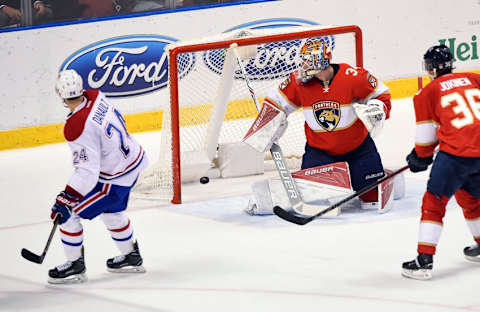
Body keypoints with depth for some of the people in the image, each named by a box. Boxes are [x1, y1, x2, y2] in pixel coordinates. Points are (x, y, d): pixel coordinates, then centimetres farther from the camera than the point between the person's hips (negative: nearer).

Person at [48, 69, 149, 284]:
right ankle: (131, 257, 47)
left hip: (114, 180, -9)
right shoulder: (95, 96, -9)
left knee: (68, 214, -1)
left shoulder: (78, 127, -31)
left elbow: (87, 172, -31)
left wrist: (66, 199, -25)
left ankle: (75, 266, 11)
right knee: (111, 212, 31)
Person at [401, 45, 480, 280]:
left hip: (456, 152, -6)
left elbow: (426, 134, 9)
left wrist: (421, 156, 25)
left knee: (434, 202, 1)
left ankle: (424, 260, -7)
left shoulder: (429, 92, 4)